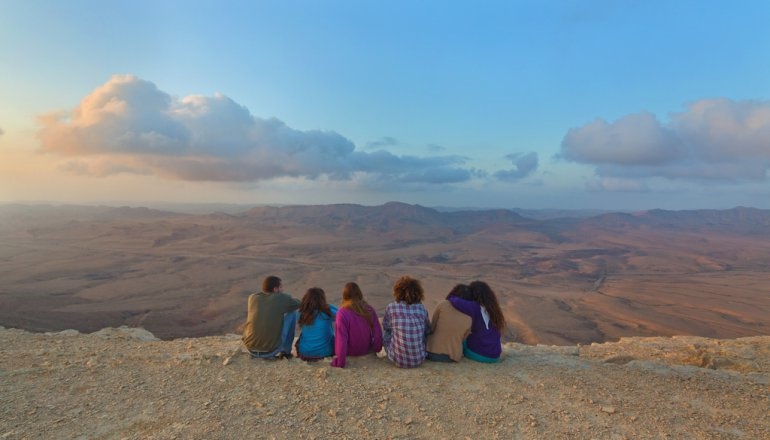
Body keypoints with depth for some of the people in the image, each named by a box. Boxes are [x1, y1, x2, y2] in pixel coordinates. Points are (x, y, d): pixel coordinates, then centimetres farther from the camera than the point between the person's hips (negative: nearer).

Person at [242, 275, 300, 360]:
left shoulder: (252, 297, -1)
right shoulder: (281, 298, -11)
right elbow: (298, 304, 9)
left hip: (250, 349, 4)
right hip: (272, 350, -4)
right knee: (292, 312, 8)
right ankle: (286, 350, 16)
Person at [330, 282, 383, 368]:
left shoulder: (342, 313, -23)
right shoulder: (370, 310, -11)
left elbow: (341, 338, -24)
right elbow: (378, 332, -6)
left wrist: (340, 362, -18)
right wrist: (376, 349, 11)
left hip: (350, 353, -4)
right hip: (367, 350, 4)